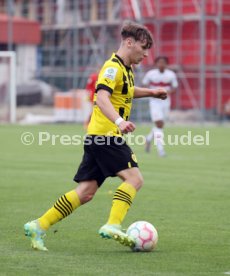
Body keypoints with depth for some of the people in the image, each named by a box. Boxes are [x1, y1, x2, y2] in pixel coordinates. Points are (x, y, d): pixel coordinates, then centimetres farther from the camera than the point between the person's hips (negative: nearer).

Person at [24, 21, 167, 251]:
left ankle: (38, 226, 6)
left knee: (85, 193, 6)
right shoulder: (113, 67, -12)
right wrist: (119, 121, -43)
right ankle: (112, 225, -25)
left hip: (98, 137, 10)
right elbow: (102, 97, -28)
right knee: (134, 178, -16)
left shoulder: (126, 69, 19)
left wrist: (150, 92, 35)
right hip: (105, 135, -10)